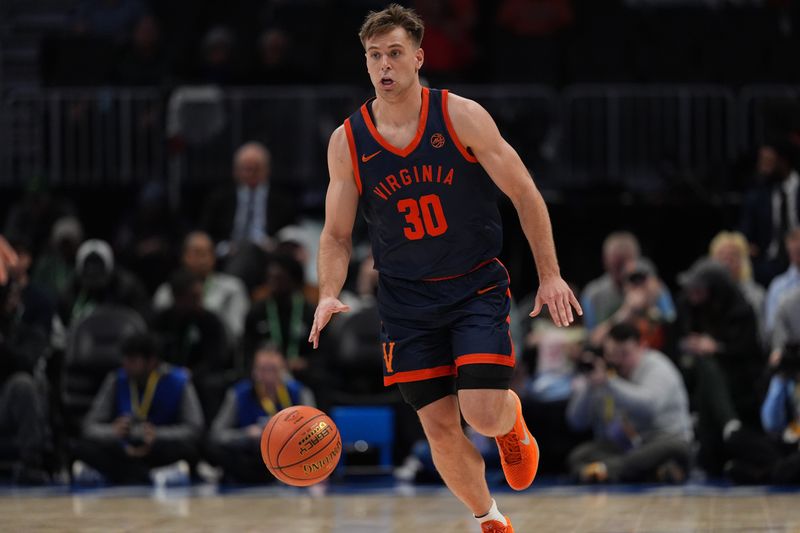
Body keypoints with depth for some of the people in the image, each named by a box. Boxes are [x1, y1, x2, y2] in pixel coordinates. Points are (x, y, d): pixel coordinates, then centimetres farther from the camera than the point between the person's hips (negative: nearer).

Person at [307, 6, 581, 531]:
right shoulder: (347, 142, -4)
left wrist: (550, 276, -7)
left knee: (483, 414, -16)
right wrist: (329, 295, -14)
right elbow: (337, 234, 4)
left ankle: (513, 419, 22)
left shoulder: (461, 117, -10)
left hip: (477, 286, -2)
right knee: (440, 429, -1)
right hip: (407, 299, 2)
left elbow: (525, 194, -4)